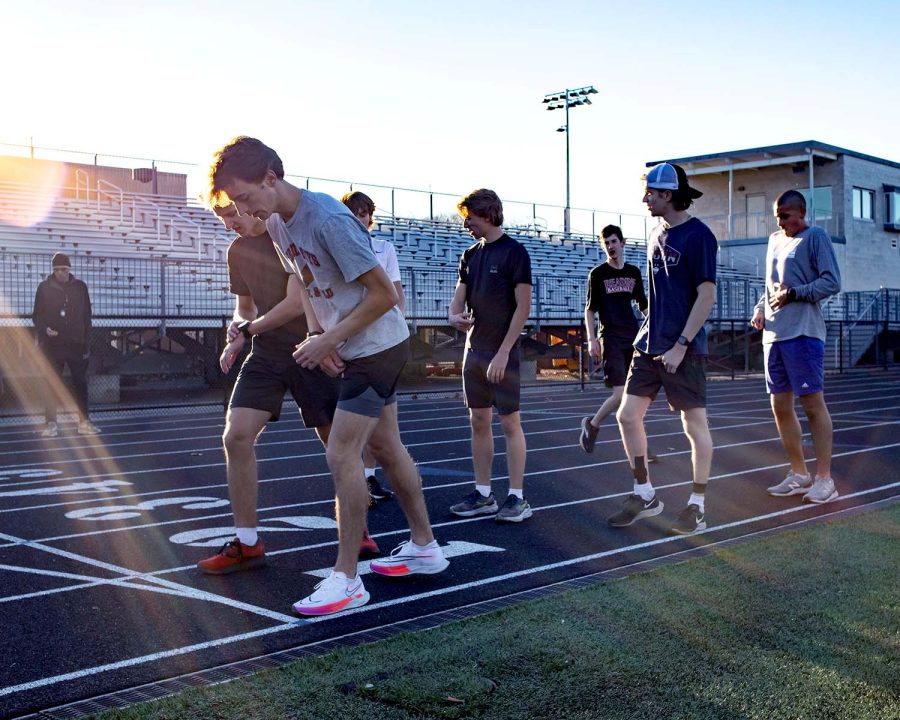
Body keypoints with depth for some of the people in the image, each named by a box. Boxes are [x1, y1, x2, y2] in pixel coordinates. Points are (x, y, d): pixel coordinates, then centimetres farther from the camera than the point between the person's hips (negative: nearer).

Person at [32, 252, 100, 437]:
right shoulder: (44, 287, 1)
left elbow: (86, 316, 6)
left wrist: (86, 340, 2)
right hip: (52, 345, -1)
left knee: (81, 383, 4)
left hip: (76, 344, 1)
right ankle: (51, 424, 8)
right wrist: (45, 329, -14)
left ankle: (84, 422, 11)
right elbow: (36, 315, 5)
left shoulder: (80, 287, 4)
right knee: (52, 385, 2)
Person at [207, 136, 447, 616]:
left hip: (378, 347, -9)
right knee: (386, 448, 16)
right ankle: (424, 547, 30)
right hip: (353, 350, 9)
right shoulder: (276, 224, 1)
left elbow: (383, 295, -23)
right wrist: (319, 336, -2)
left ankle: (346, 579, -1)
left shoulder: (329, 221, -27)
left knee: (341, 455, -11)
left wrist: (327, 341, -20)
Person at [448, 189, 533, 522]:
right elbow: (458, 299, 13)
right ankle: (483, 494, 17)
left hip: (502, 352, -7)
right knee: (479, 422, 9)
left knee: (510, 422, -3)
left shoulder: (514, 252, -8)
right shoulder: (470, 255, 12)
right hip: (474, 350, 7)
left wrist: (503, 352, -17)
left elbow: (523, 306, -12)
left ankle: (517, 497, 3)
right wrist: (454, 316, -13)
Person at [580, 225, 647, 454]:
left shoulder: (634, 272, 12)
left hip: (634, 338, 4)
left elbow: (644, 306, 20)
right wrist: (591, 339, -9)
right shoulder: (597, 274, 1)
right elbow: (589, 310, 1)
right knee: (620, 395, -13)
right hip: (610, 339, -4)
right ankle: (592, 424, 10)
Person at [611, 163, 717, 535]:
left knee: (695, 425, 2)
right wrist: (650, 333, 15)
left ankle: (697, 505, 14)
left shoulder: (698, 235, -12)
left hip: (684, 349, -8)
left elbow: (706, 295, -15)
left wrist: (680, 345, -18)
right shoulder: (657, 233, 12)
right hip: (649, 344, 8)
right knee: (627, 415, 6)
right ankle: (644, 494, 19)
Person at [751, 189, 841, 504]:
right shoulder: (775, 240, 18)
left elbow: (832, 282, -10)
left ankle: (824, 478, 1)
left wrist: (793, 294, -14)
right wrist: (761, 309, 10)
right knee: (780, 405, 9)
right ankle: (798, 474, 20)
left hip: (803, 333, -8)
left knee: (813, 403, -5)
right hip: (773, 334, 8)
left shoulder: (815, 237, -3)